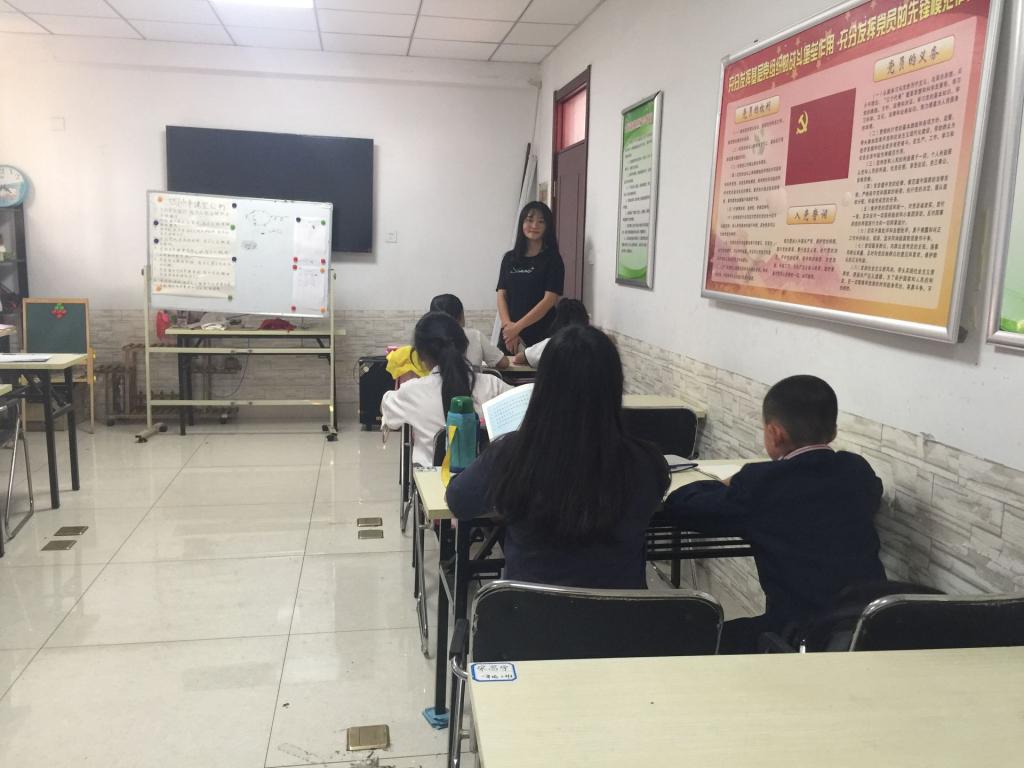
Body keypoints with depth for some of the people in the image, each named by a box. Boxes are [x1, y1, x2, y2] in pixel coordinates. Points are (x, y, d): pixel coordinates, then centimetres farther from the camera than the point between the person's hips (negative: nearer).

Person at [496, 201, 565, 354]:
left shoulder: (552, 259, -2)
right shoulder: (509, 258, 10)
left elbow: (549, 300, -10)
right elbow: (501, 295, 6)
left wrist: (517, 327, -14)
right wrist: (507, 325, -11)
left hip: (541, 335, -3)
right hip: (509, 334, 3)